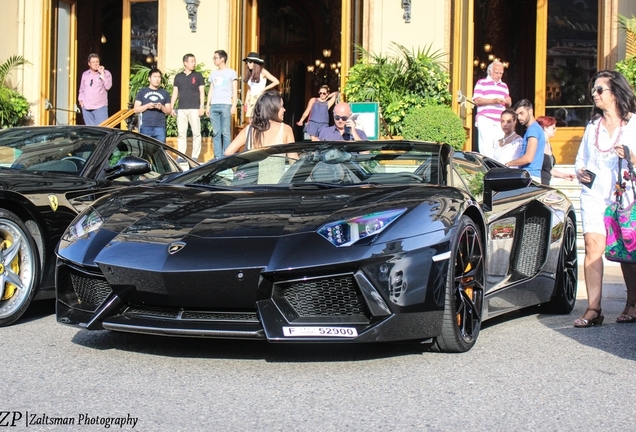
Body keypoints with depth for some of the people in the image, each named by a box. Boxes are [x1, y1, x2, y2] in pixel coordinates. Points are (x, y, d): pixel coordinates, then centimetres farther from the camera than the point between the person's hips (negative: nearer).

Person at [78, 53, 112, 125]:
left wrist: (102, 74, -12)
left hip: (100, 107, -4)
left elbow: (108, 86, -12)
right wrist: (80, 100, 10)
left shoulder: (106, 73, 2)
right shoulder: (85, 74, 14)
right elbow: (81, 89, 22)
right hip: (86, 108, 4)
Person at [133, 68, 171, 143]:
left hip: (160, 127, 1)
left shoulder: (165, 93, 15)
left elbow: (169, 111, 13)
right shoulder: (142, 92, 12)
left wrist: (161, 107, -8)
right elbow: (136, 110, 8)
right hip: (146, 127, -1)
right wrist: (147, 106, -9)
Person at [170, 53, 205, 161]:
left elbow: (202, 92, 3)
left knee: (196, 133, -4)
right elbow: (175, 92, 14)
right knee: (181, 133, 3)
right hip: (181, 109, 3)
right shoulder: (178, 76, 12)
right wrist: (172, 107, 6)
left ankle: (195, 157, -2)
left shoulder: (198, 76, 6)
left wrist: (202, 107, -7)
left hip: (194, 109, -2)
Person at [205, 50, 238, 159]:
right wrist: (208, 106, 12)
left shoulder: (231, 72, 6)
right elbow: (211, 91, 21)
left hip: (225, 105, -5)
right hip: (214, 106, 5)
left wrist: (234, 105, -8)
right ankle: (217, 156, 3)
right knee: (216, 133, 2)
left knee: (225, 133, -8)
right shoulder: (213, 74, 21)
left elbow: (235, 91, 2)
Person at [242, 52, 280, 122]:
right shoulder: (249, 74, 14)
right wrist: (246, 102, 10)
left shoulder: (262, 72, -3)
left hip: (260, 99, -6)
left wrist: (264, 89, -7)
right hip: (251, 100, 6)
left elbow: (276, 81, -8)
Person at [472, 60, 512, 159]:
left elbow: (508, 103, 30)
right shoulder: (481, 83, 7)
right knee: (486, 148, -13)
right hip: (486, 120, -5)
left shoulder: (504, 86, 25)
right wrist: (494, 101, -15)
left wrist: (508, 102, 4)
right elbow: (476, 101, -4)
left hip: (500, 122, 5)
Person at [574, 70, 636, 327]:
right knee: (593, 247, -11)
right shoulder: (593, 124, 19)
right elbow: (581, 158, 22)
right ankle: (593, 309, -14)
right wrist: (580, 172, 2)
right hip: (594, 193, 3)